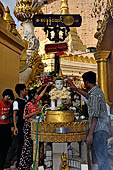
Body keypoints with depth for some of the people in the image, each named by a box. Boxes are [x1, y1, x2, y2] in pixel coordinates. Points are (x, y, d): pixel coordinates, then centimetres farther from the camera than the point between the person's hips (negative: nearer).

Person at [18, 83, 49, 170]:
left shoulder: (35, 102, 7)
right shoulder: (28, 105, -14)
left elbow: (41, 95, 21)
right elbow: (24, 116, -17)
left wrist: (46, 86, 26)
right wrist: (35, 112, -20)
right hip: (28, 125, -8)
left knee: (33, 144, 11)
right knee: (27, 144, -5)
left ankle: (30, 163, 22)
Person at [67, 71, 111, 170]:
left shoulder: (94, 94, -16)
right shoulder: (97, 90, 14)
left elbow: (95, 116, -21)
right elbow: (88, 95, 36)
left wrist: (90, 134, -21)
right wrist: (75, 89, 39)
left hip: (99, 129, -10)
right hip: (102, 128, 10)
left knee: (102, 159, -8)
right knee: (102, 155, 17)